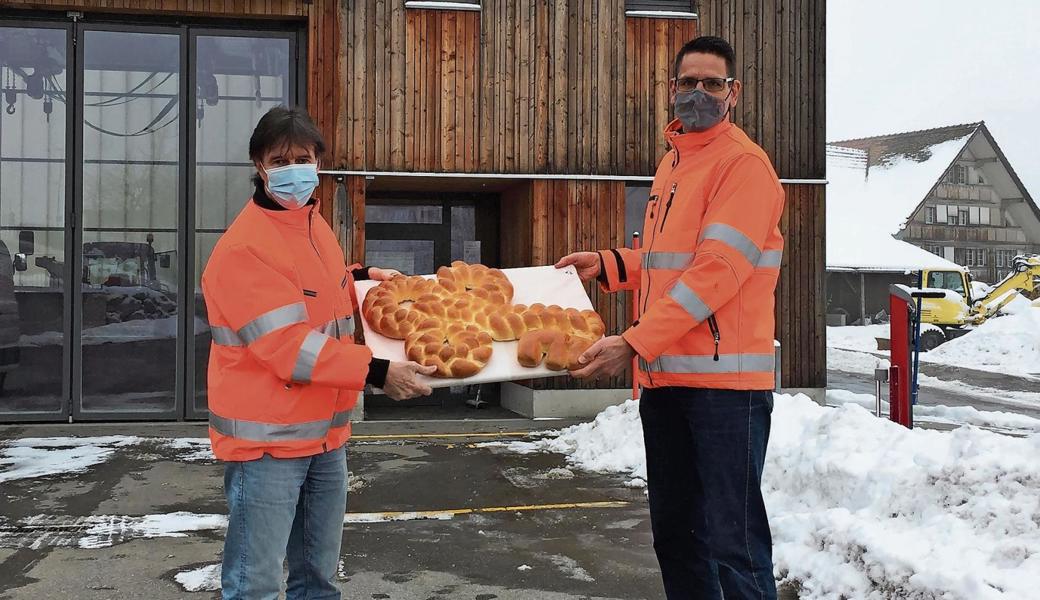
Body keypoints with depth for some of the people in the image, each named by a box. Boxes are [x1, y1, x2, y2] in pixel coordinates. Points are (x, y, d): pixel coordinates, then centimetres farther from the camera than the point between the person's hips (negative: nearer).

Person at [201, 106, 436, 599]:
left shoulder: (315, 225, 9)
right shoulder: (244, 247, -19)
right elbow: (287, 344, -25)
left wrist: (364, 277, 12)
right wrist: (375, 372, -25)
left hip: (326, 432, 8)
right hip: (268, 439, -8)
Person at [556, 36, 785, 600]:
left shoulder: (744, 163, -9)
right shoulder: (671, 163, 18)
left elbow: (715, 271, -18)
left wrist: (635, 343, -22)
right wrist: (607, 264, 12)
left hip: (725, 381, -8)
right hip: (665, 376, 8)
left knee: (732, 538, -5)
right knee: (674, 531, 15)